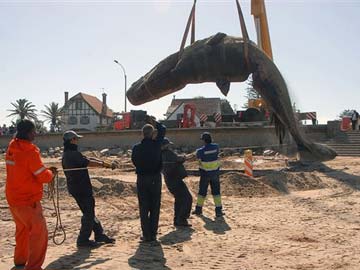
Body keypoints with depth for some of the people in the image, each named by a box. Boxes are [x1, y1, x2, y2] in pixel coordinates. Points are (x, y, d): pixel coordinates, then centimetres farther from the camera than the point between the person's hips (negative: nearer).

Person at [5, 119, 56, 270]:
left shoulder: (11, 148, 3)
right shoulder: (30, 151, -21)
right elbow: (44, 177, -17)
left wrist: (45, 171, 7)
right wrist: (51, 172, 4)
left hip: (12, 198, 9)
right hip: (27, 200, -9)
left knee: (22, 228, 25)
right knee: (39, 232, -1)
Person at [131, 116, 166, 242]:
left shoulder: (136, 147, -7)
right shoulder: (156, 144, -9)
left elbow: (134, 160, 8)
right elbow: (163, 129, 6)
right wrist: (153, 121, 19)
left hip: (141, 179, 1)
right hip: (155, 178, 0)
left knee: (144, 208, 7)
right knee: (155, 207, 8)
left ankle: (146, 235, 7)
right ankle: (153, 234, 10)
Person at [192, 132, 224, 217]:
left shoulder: (201, 151, -17)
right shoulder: (216, 146, -7)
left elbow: (198, 156, 2)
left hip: (205, 173, -2)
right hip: (215, 173, 2)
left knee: (202, 191, 13)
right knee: (216, 191, 9)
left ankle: (198, 209, 23)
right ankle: (218, 210, 4)